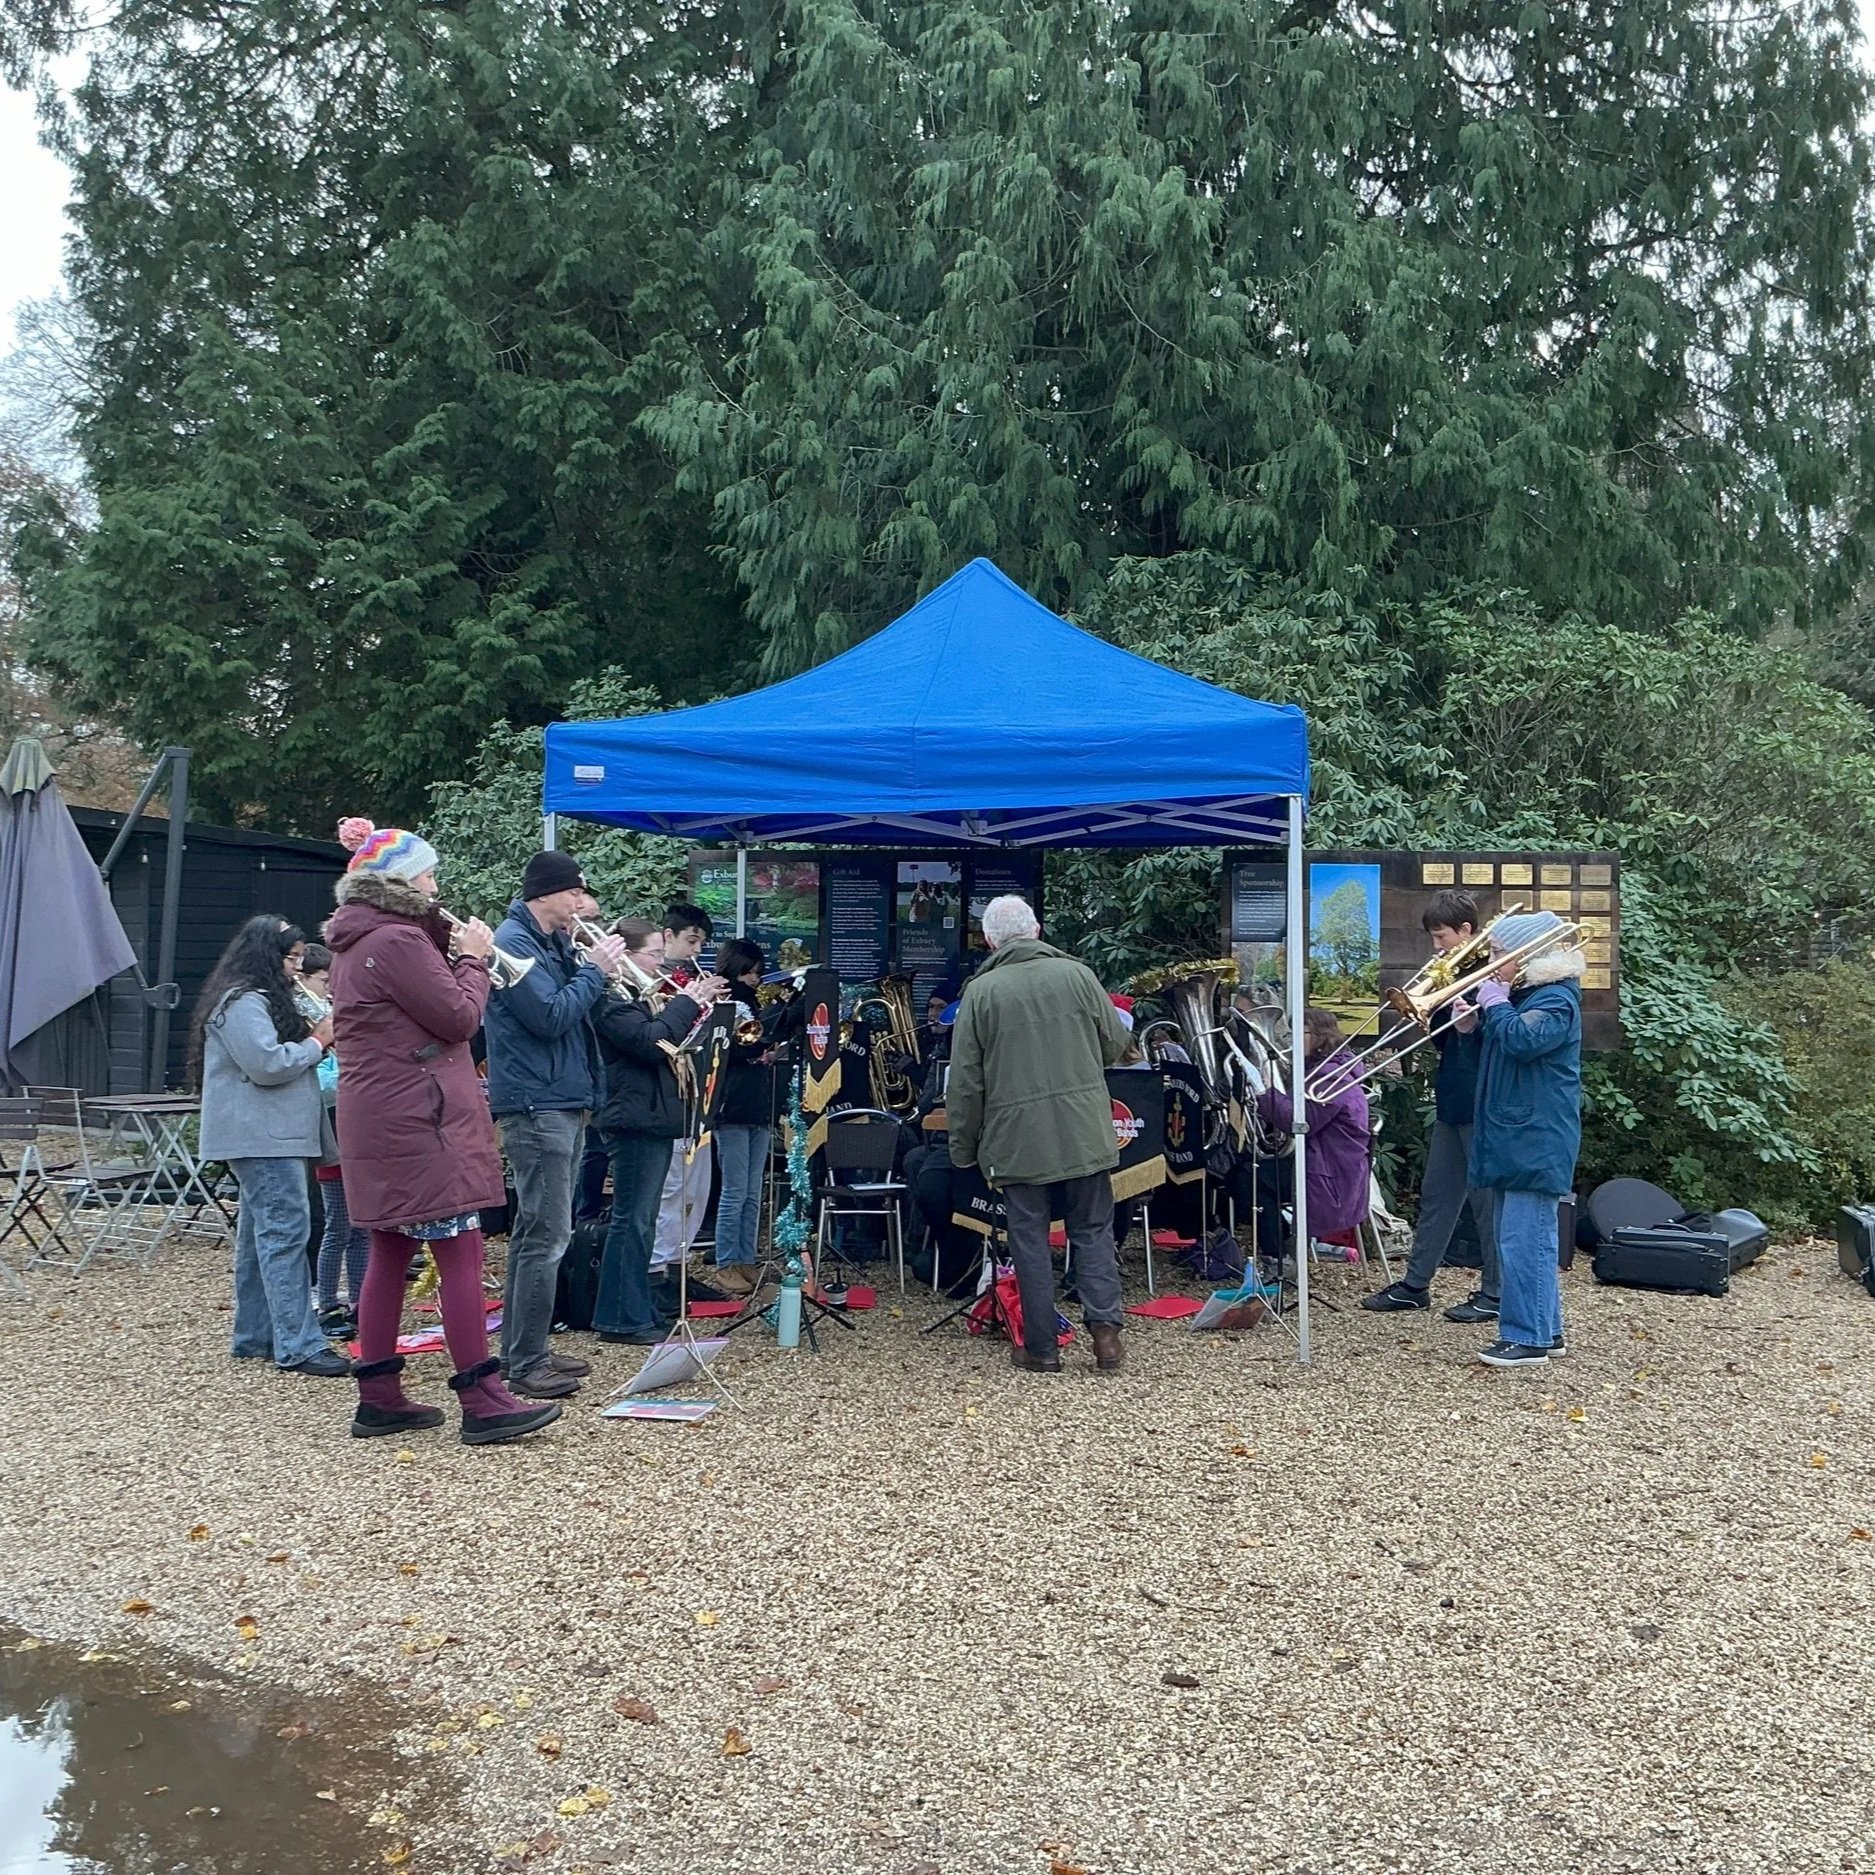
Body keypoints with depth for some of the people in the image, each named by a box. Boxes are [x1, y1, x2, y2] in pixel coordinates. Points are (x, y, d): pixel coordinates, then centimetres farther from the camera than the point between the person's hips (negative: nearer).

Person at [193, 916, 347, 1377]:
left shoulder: (262, 1000, 20)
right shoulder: (242, 1003, -14)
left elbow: (285, 1057, 25)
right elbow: (266, 1064, -22)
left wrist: (315, 1038, 7)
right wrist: (317, 1042, -11)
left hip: (270, 1137, 12)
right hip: (261, 1138, -12)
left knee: (260, 1233, 14)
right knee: (285, 1231, -13)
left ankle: (255, 1337, 21)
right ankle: (297, 1346, -13)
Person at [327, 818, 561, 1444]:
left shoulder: (355, 941, 15)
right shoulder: (399, 940, -16)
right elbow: (458, 1018, -15)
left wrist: (455, 955, 8)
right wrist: (475, 959, -1)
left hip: (376, 1118, 10)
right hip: (417, 1117, -10)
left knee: (390, 1251, 12)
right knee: (460, 1252, -8)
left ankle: (378, 1398, 18)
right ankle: (482, 1402, -6)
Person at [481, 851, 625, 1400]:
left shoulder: (553, 942, 16)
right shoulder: (514, 941, -13)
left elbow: (570, 1003, 17)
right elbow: (550, 1017, -20)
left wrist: (592, 964, 3)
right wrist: (595, 970, -11)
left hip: (562, 1102, 10)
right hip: (537, 1106, -10)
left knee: (534, 1232, 15)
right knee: (546, 1235, -9)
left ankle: (522, 1350, 24)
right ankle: (527, 1365, -3)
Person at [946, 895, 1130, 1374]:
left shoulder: (981, 992, -4)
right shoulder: (1076, 974, 0)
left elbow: (964, 1080, -3)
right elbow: (1116, 1044, 8)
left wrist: (962, 1146, 7)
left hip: (1017, 1140, -1)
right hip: (1085, 1133, 2)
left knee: (1031, 1240, 7)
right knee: (1093, 1232, 13)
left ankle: (1041, 1347, 12)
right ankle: (1105, 1328, 5)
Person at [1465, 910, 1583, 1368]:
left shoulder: (1556, 999, -13)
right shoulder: (1520, 994, 17)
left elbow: (1521, 1039, -29)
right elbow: (1500, 1043, 25)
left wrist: (1495, 1004, -14)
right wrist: (1477, 1020, 6)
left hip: (1536, 1142, -10)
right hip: (1514, 1140, 10)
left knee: (1525, 1240, -9)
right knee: (1527, 1239, 15)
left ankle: (1527, 1339, -4)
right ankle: (1546, 1331, 24)